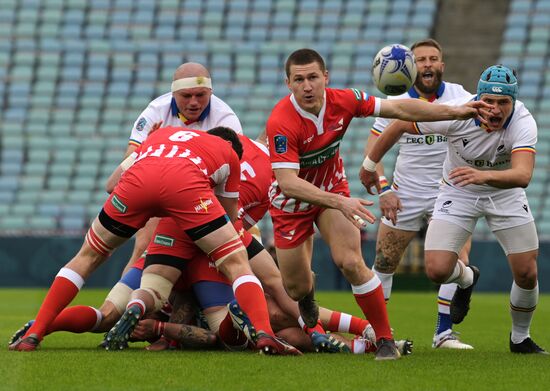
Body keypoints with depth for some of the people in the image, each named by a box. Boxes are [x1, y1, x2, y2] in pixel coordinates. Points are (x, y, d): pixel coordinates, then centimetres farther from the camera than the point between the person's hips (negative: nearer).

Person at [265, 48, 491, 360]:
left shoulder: (342, 101, -19)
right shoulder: (282, 123, -33)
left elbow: (398, 109, -9)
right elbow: (288, 182, -38)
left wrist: (455, 111, -13)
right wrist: (339, 202, -48)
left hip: (332, 188, 2)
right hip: (292, 200, -2)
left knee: (350, 262, -21)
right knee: (297, 289, 5)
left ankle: (386, 340, -11)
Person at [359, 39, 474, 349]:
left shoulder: (460, 97, -6)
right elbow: (373, 149, -3)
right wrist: (383, 188, -15)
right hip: (404, 195, 1)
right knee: (384, 263, 6)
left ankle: (444, 332, -5)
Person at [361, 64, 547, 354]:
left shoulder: (523, 123, -30)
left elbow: (523, 175, -46)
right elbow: (400, 125, -13)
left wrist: (484, 175, -65)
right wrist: (371, 165, 0)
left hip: (505, 193, 0)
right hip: (458, 193, 0)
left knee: (527, 274, -7)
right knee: (437, 270, -15)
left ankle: (520, 338, 23)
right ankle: (466, 278, 24)